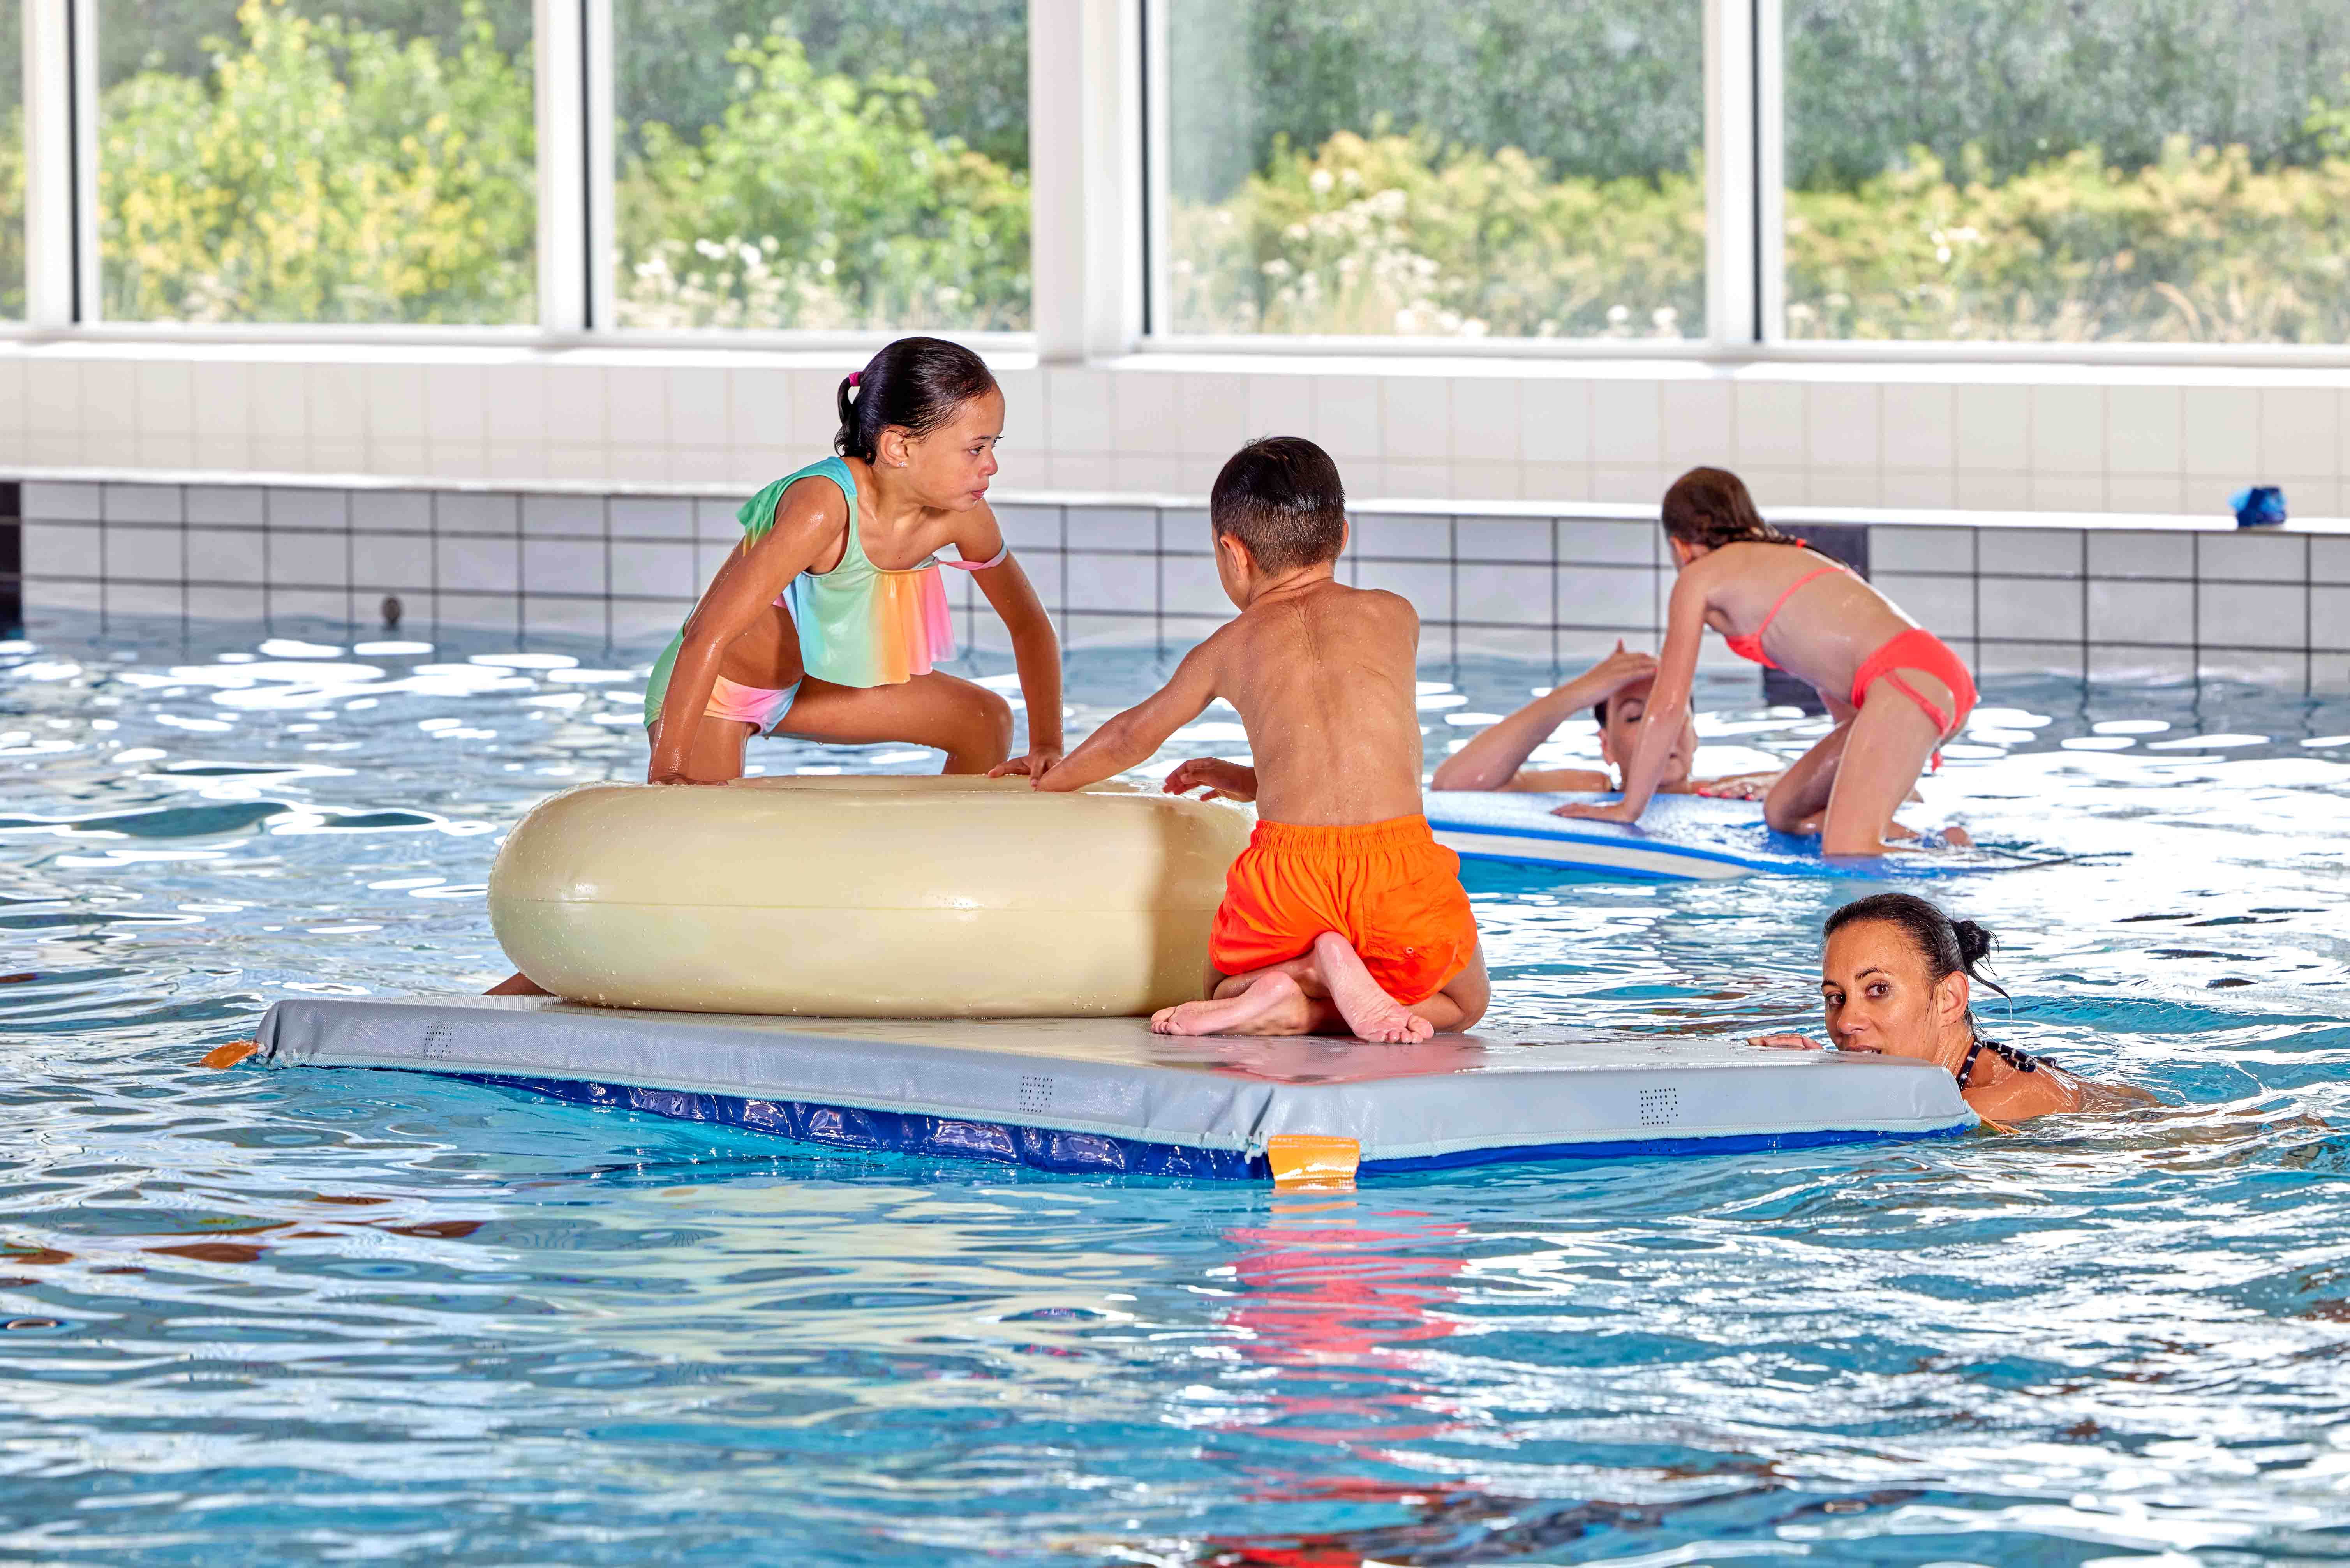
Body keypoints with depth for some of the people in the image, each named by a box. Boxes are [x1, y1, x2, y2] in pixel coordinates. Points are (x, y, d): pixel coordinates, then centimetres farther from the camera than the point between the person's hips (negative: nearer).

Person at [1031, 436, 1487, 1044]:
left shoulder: (1229, 647, 20)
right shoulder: (1394, 616, 22)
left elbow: (1133, 736, 38)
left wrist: (1050, 779, 59)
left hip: (1286, 865, 1)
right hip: (1401, 862, -1)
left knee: (1222, 993, 31)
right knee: (1461, 1004, 26)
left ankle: (1282, 997, -6)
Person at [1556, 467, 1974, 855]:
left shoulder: (1700, 577, 11)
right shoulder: (1791, 557, 34)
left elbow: (1667, 706, 8)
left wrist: (1630, 807, 16)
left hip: (1908, 680, -9)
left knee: (1846, 854, -21)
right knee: (1782, 813, 15)